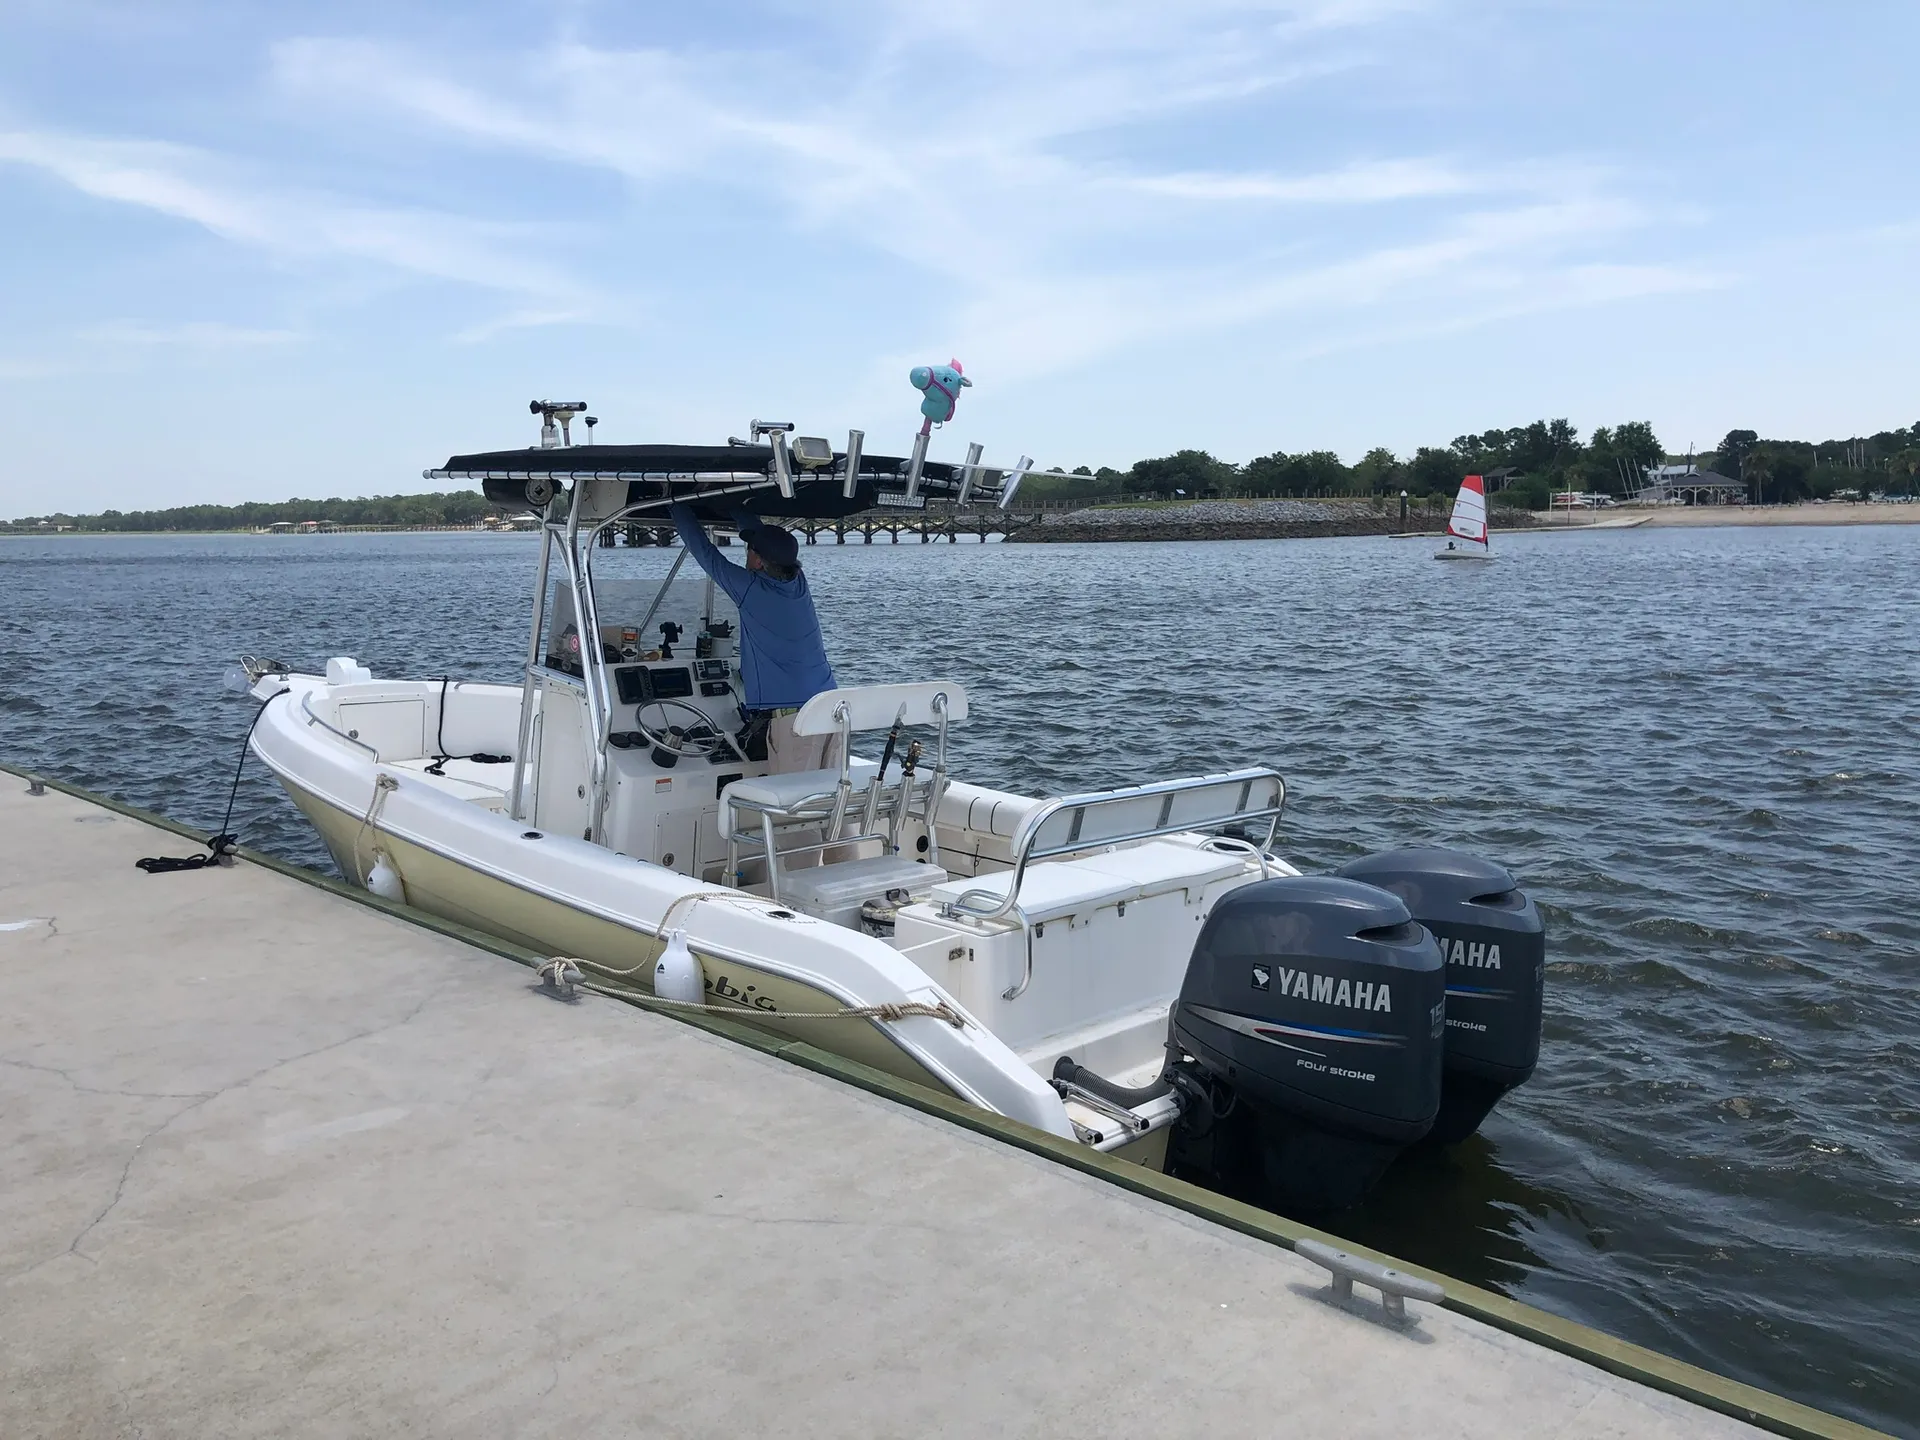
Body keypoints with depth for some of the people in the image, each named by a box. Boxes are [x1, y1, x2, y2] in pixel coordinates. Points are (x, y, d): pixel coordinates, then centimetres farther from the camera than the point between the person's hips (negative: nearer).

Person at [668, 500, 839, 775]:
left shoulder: (751, 589, -7)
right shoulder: (798, 582, 10)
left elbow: (705, 552, 6)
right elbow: (758, 529, 25)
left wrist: (678, 507, 19)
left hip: (791, 717, -7)